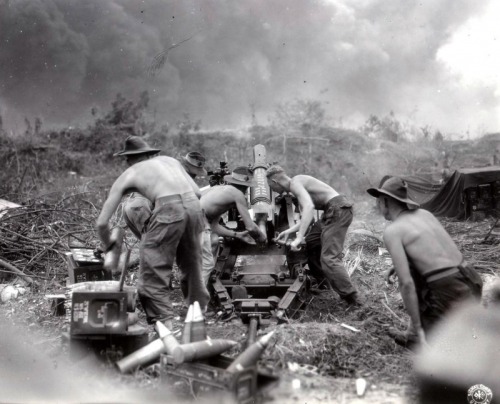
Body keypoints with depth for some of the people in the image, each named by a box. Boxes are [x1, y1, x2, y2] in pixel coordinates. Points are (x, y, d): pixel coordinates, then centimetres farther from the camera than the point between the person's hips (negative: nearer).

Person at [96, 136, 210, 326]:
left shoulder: (126, 176, 21)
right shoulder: (169, 159, 31)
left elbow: (102, 223, 20)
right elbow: (197, 192, 22)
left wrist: (109, 248, 37)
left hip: (168, 210, -5)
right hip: (194, 205, 5)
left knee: (152, 277, 4)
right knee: (192, 270, 21)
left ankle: (166, 323, -5)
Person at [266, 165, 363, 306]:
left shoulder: (295, 183, -11)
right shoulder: (298, 183, 20)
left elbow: (309, 206, -28)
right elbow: (307, 217, 22)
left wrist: (299, 238, -31)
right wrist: (290, 231, 18)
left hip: (338, 209, -10)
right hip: (332, 211, 10)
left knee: (329, 257, -15)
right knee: (310, 244, 20)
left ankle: (354, 299, -15)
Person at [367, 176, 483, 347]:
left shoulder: (391, 231, -7)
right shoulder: (425, 214, 16)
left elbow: (406, 283, -13)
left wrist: (418, 328, -8)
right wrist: (400, 266, 31)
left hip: (450, 293, -8)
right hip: (471, 283, 8)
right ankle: (414, 334, 29)